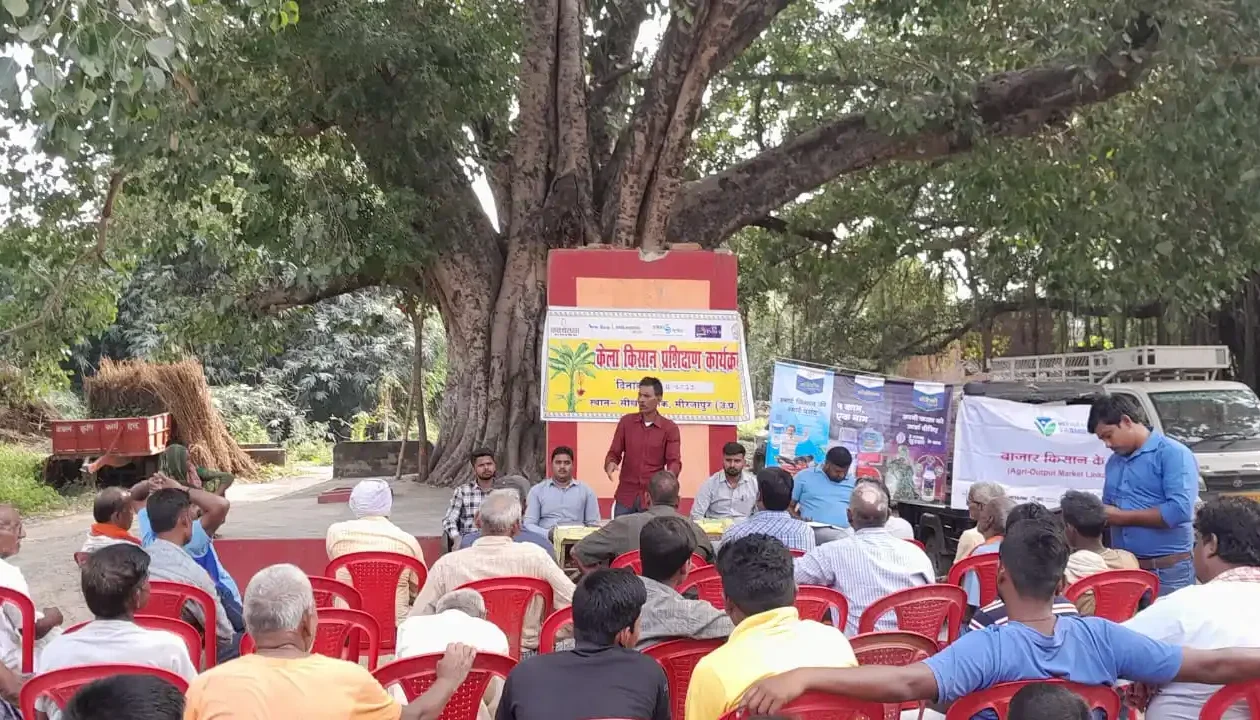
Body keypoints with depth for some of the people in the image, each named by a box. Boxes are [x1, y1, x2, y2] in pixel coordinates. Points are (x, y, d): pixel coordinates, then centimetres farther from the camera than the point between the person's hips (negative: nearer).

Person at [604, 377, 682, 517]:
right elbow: (614, 453, 6)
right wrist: (611, 463, -17)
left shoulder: (670, 428, -2)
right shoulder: (626, 421, 5)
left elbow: (674, 461, -7)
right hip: (625, 496, 2)